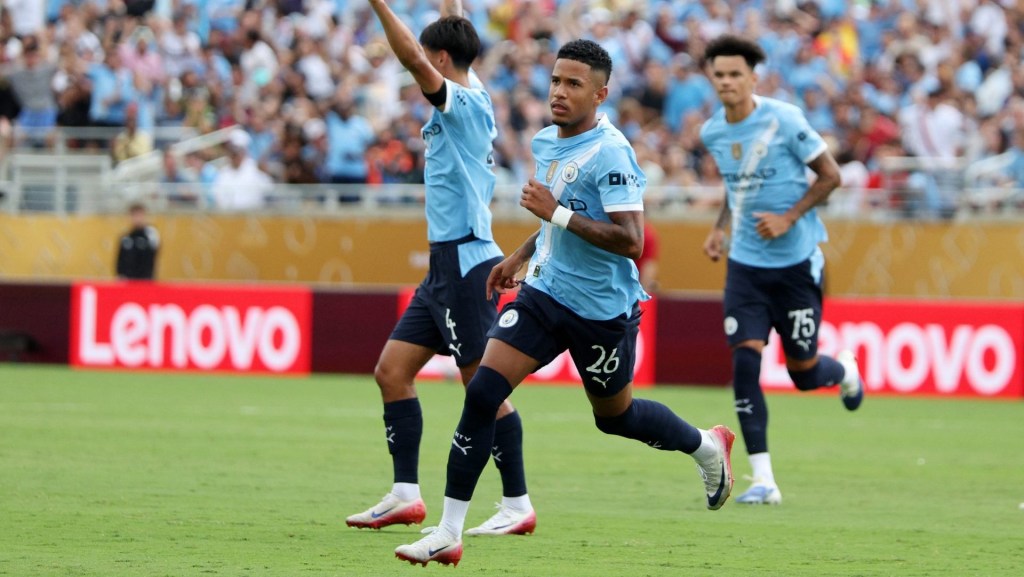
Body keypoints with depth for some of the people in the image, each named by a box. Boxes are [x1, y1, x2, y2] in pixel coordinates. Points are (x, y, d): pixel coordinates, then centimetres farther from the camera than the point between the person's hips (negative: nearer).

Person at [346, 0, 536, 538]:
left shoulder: (464, 103, -12)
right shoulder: (472, 99, 13)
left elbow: (412, 58, -28)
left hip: (466, 263, -10)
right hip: (445, 265, 10)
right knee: (392, 371, 7)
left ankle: (518, 505, -2)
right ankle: (405, 495, 8)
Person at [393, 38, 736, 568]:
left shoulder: (611, 154, -21)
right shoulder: (546, 142, 6)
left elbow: (630, 240, -28)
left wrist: (556, 212, -28)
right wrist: (521, 255, 20)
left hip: (602, 307, -6)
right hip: (544, 291, 6)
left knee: (615, 415, 14)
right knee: (482, 393, -10)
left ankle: (707, 448, 45)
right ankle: (448, 534, -9)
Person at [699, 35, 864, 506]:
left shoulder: (784, 120, -14)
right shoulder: (712, 132, 3)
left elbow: (830, 175, -7)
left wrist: (788, 219, -17)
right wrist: (720, 227, 6)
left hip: (796, 261, -4)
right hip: (746, 263, 4)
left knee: (802, 371, 4)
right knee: (744, 361, -12)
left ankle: (844, 370, 44)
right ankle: (763, 480, -10)